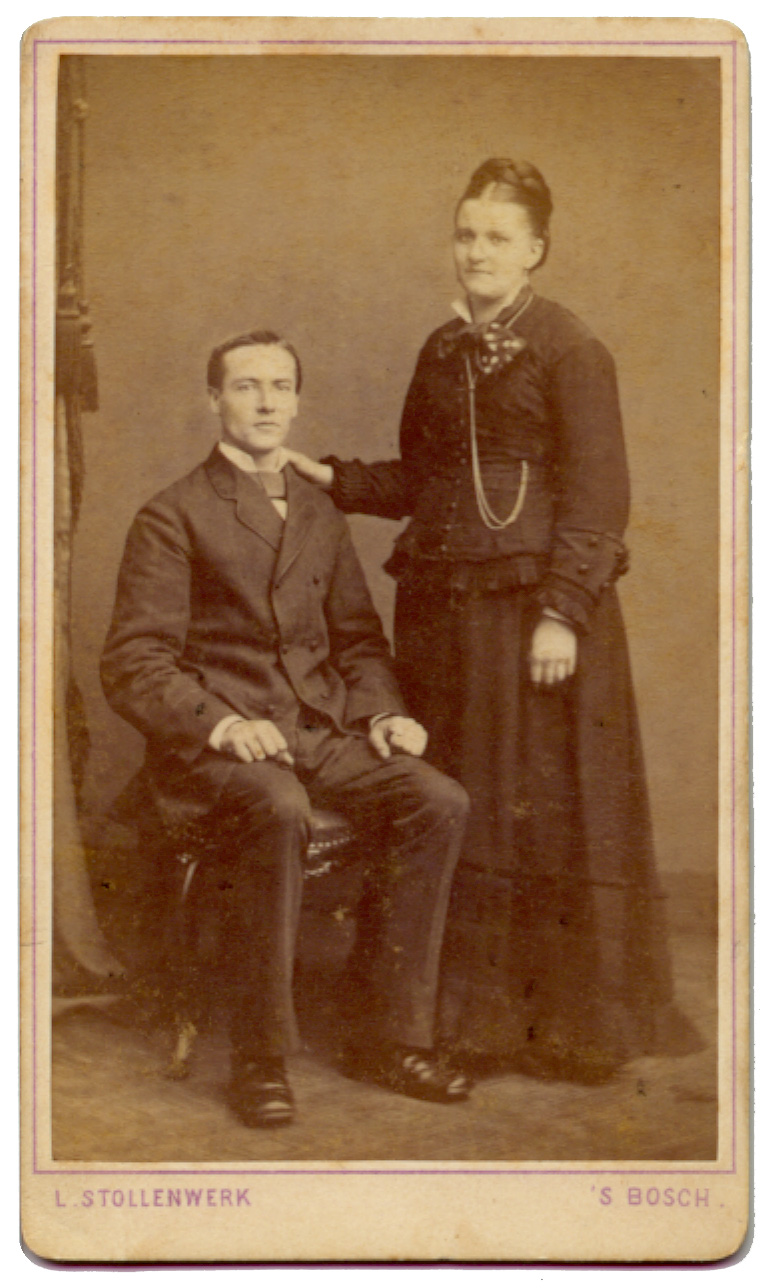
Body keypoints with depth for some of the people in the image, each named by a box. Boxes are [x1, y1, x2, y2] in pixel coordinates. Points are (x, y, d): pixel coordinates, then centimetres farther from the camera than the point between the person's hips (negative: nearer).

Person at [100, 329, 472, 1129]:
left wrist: (381, 710, 2)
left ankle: (385, 1034, -8)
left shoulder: (319, 514, 19)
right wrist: (222, 722, -22)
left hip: (318, 732, 5)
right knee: (278, 812, -37)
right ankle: (259, 1058, -22)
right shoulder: (175, 516, 0)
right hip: (211, 742, -5)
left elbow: (356, 637, 23)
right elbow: (132, 666, -6)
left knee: (438, 802, -20)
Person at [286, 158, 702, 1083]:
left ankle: (569, 1021, 12)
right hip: (441, 606, 6)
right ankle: (466, 1007, 23)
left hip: (534, 606, -6)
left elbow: (595, 496, -11)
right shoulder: (444, 352, 13)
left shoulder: (569, 352, -6)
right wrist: (337, 481, 4)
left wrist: (563, 614, -17)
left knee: (547, 807, -1)